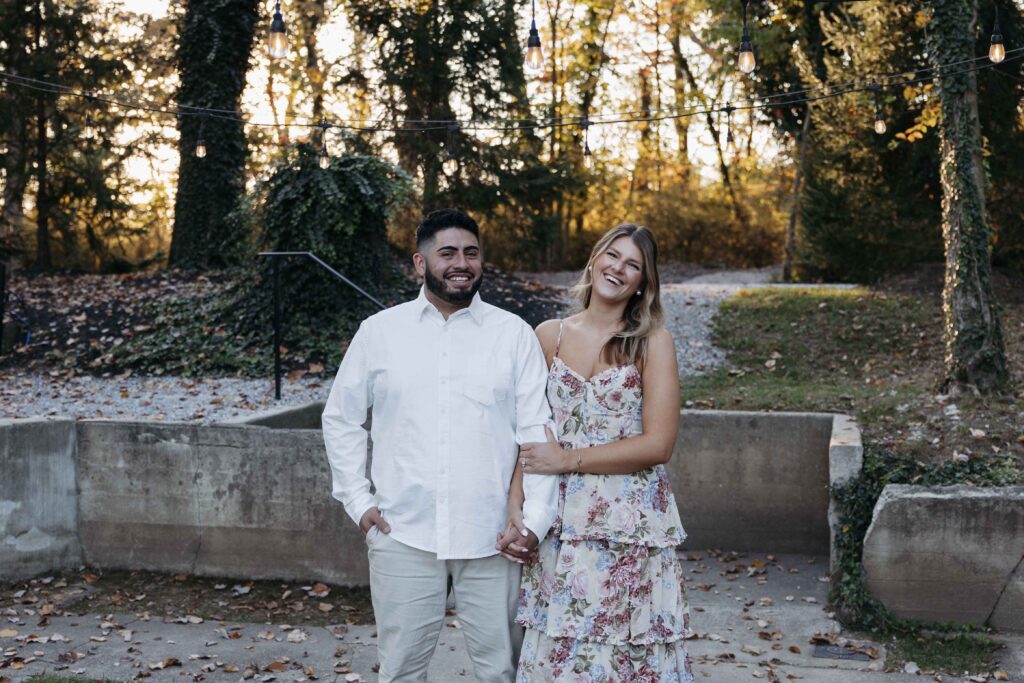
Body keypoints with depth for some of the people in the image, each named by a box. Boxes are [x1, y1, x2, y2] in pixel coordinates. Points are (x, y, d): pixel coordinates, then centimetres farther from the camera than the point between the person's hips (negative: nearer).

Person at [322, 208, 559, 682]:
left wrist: (537, 518, -9)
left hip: (491, 537, 0)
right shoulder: (379, 331, 4)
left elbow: (538, 430, -1)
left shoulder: (514, 334, 2)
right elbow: (341, 418, 12)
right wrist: (357, 500, 4)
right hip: (403, 535, 1)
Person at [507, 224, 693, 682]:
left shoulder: (652, 342, -2)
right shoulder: (548, 335, 6)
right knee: (556, 646, 5)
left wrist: (567, 459, -10)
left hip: (630, 524, -2)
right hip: (560, 523, 2)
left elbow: (658, 444, -8)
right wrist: (515, 503, -6)